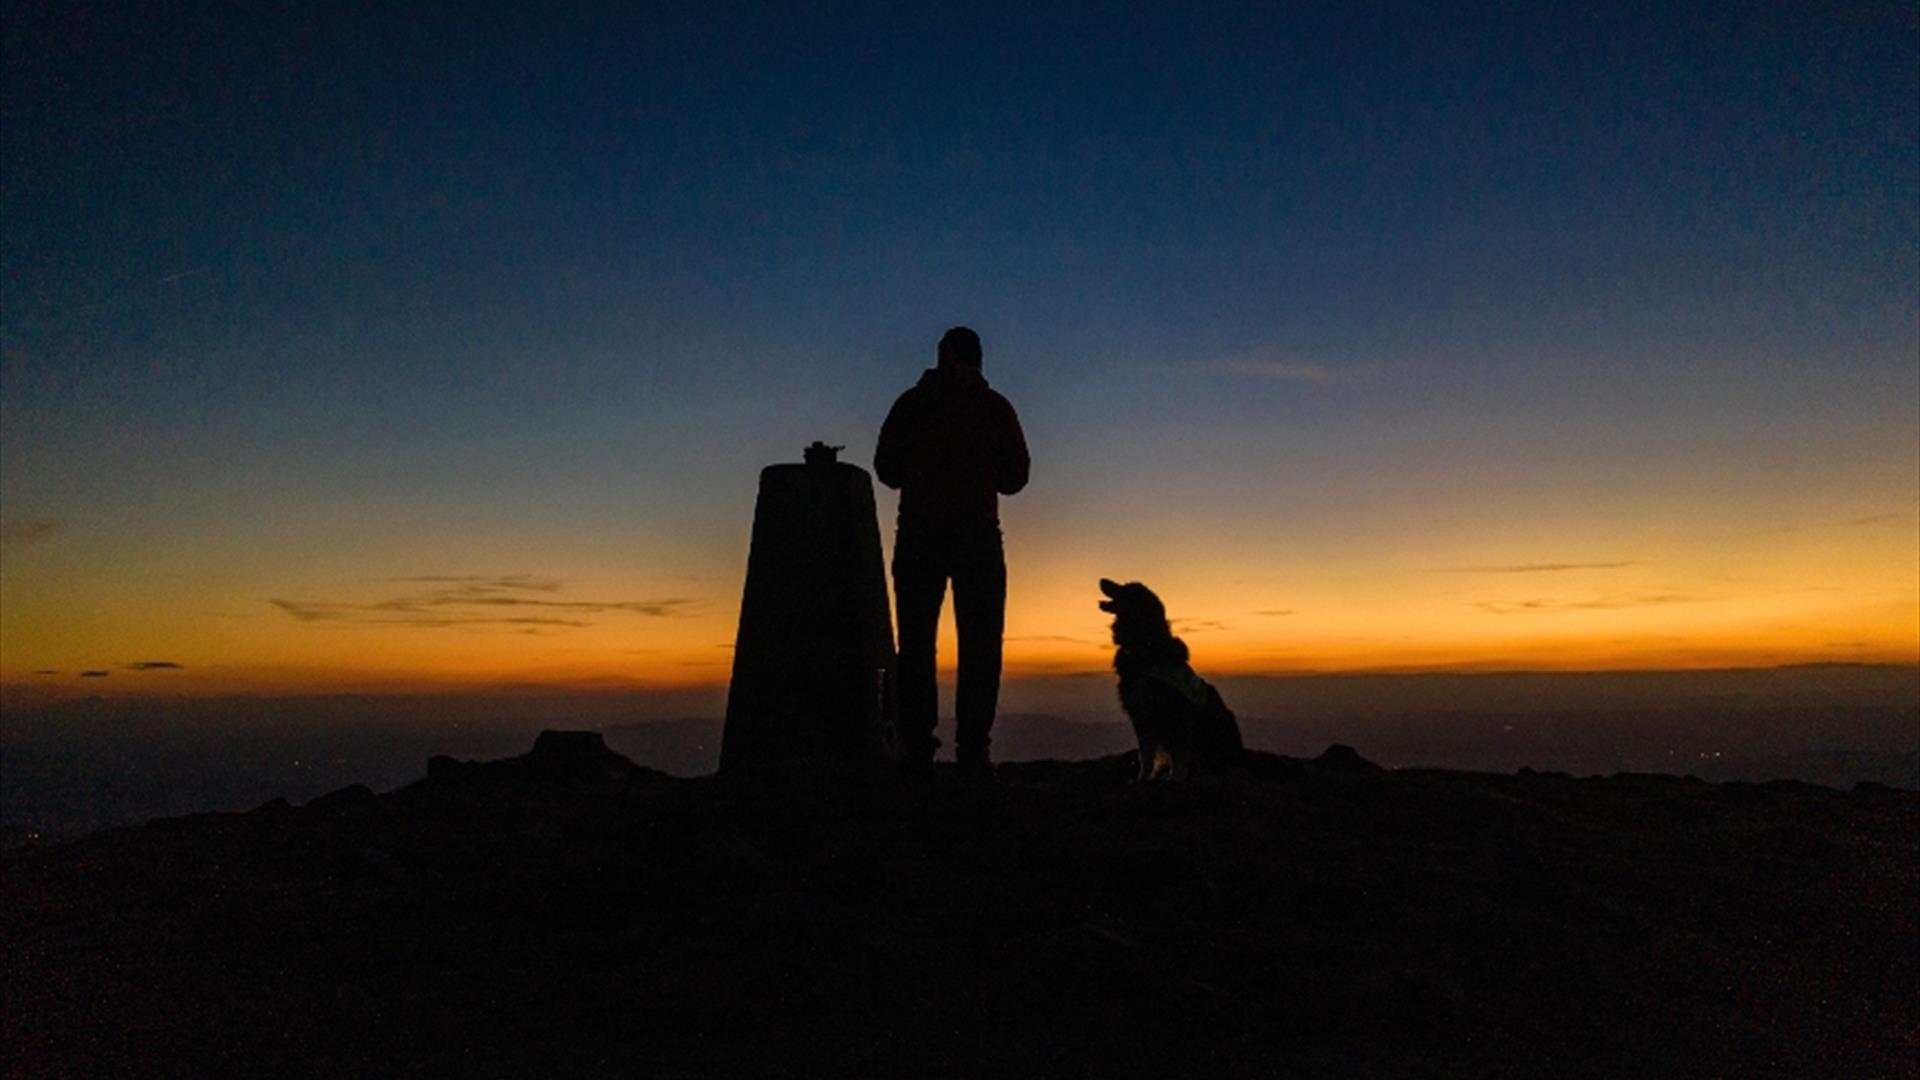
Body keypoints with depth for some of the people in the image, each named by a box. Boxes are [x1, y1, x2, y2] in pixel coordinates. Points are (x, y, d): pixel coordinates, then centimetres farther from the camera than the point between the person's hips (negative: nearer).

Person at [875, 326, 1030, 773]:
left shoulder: (911, 403, 7)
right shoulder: (995, 407, 6)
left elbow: (886, 470, 8)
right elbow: (1015, 478, 8)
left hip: (918, 537, 1)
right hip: (978, 535, -1)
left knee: (916, 641, 5)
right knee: (979, 644, 3)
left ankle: (916, 743, -1)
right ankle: (972, 746, -4)